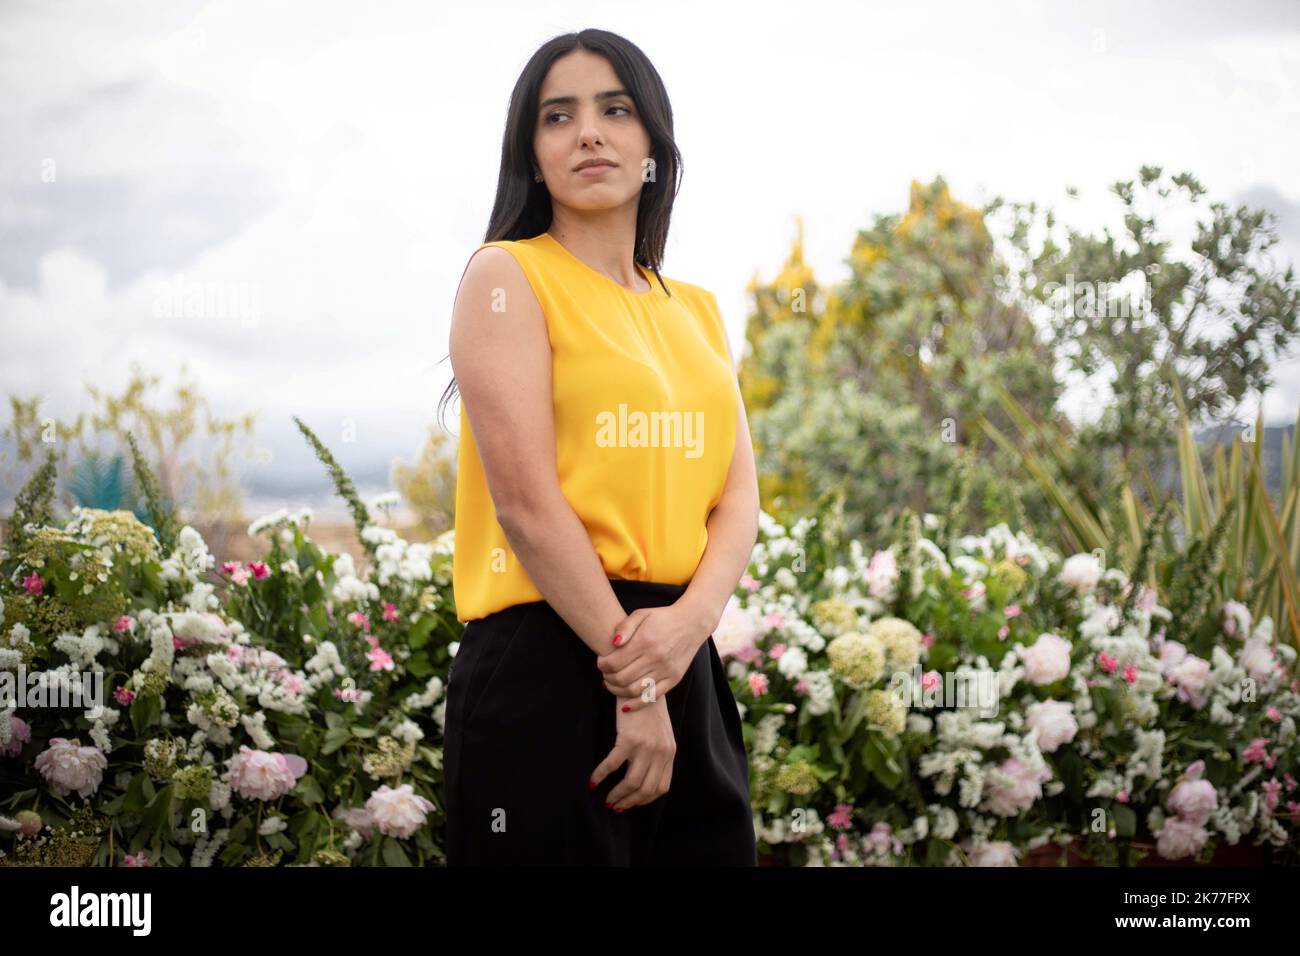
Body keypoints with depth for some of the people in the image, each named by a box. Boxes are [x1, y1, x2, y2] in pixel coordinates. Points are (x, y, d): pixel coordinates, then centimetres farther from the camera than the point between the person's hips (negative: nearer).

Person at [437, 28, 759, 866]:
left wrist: (689, 620, -13)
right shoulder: (508, 276, -2)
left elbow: (739, 498, 7)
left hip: (685, 663, 6)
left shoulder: (697, 311, 16)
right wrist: (629, 676, -14)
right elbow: (527, 503, -12)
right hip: (547, 658, -6)